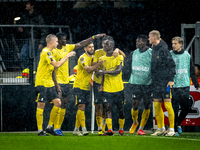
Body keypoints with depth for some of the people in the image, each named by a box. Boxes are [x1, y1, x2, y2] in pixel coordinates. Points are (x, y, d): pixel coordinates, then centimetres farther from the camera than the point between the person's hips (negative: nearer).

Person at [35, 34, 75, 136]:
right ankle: (40, 130, -2)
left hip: (49, 83, 9)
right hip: (42, 83, -9)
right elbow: (56, 65, -21)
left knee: (57, 103, 2)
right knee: (41, 105, -5)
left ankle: (49, 127, 9)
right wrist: (67, 56, -14)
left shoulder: (49, 52, 17)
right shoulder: (46, 52, -15)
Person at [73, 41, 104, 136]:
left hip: (87, 87, 7)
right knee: (81, 107, -13)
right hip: (79, 85, -7)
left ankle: (76, 129, 12)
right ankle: (84, 129, -17)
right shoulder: (83, 58, -12)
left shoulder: (93, 57, 12)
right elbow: (88, 69, -24)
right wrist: (98, 64, -30)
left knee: (81, 108, 8)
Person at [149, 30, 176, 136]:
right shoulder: (154, 50, 13)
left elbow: (172, 64, -12)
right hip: (155, 82, 8)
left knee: (167, 105, -6)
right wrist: (153, 78, 17)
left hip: (165, 82, -8)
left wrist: (171, 79, -15)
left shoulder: (163, 50, -11)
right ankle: (160, 129, 13)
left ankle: (171, 129, -3)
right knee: (157, 105, 7)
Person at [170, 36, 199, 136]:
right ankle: (175, 129, 2)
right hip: (174, 86, -3)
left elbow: (192, 71, 14)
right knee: (175, 108, -5)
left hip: (185, 85, 3)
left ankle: (178, 123, 26)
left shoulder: (187, 55, 8)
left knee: (186, 107, 5)